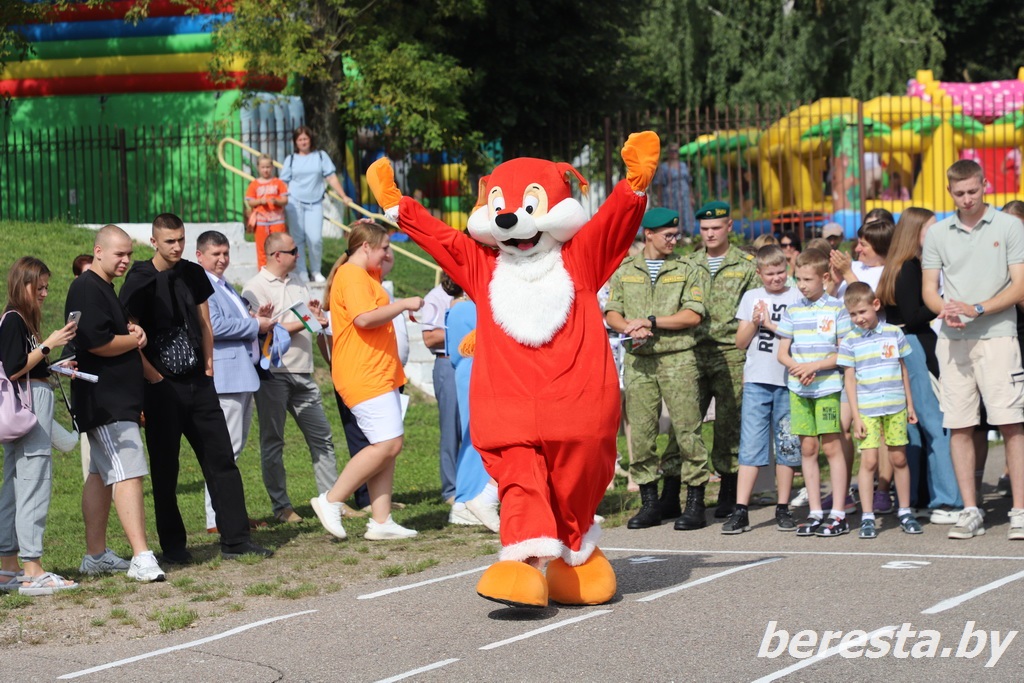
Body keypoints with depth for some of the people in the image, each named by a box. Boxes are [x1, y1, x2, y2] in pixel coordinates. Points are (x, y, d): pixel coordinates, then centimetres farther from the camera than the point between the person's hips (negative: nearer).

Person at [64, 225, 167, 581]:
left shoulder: (105, 289, 19)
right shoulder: (87, 290, -14)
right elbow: (98, 343, -24)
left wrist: (134, 335, 7)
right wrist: (134, 339, -7)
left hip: (117, 399, 11)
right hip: (105, 401, -11)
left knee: (101, 475, 14)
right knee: (128, 473, -17)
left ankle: (95, 555, 21)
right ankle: (141, 558, -22)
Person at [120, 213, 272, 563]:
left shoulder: (194, 275, 8)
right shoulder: (139, 281, -7)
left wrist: (208, 365, 9)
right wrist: (154, 378, -11)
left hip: (198, 383, 5)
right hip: (162, 389, -5)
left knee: (222, 458, 1)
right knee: (165, 469, 2)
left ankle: (235, 539, 4)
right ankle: (173, 545, 10)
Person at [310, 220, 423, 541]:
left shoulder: (366, 275, 20)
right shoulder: (352, 276, -12)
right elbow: (365, 317, -25)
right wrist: (404, 304, -16)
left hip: (379, 375, 11)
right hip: (365, 377, -11)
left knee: (387, 447, 7)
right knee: (388, 444, -14)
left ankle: (381, 522, 6)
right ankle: (330, 501, -7)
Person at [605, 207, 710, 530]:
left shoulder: (687, 270, 6)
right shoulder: (625, 271, 14)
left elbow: (693, 315, -4)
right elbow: (611, 313, 11)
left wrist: (650, 322, -9)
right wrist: (631, 328, -10)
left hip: (678, 358, -3)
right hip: (638, 359, 3)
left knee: (687, 428, -5)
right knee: (640, 431, 2)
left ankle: (695, 503, 0)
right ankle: (649, 503, 10)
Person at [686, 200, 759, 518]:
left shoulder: (746, 265, 5)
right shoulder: (689, 264, 15)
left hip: (731, 353, -2)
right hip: (694, 353, 2)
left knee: (729, 424, 1)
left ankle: (729, 492, 10)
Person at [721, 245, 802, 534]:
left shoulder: (796, 298, 4)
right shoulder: (751, 297, 12)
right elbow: (741, 342, 10)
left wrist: (772, 325, -10)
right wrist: (754, 323, -7)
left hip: (788, 381, -1)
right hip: (757, 381, 1)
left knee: (787, 445, 4)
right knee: (751, 445, -2)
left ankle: (783, 509, 12)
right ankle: (741, 511, -5)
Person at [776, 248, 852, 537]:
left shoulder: (837, 309, -2)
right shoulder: (792, 310, 9)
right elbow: (783, 353, 10)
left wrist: (814, 365, -15)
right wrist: (797, 368, -10)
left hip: (828, 386, -4)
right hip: (798, 389, 4)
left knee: (832, 446, -4)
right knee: (807, 448, 6)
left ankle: (838, 515, 1)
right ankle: (815, 512, 12)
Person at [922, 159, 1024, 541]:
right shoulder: (938, 234, 10)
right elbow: (929, 289, 10)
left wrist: (975, 309, -15)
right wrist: (946, 311, -12)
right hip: (952, 339, 3)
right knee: (959, 426, 3)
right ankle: (970, 512, 11)